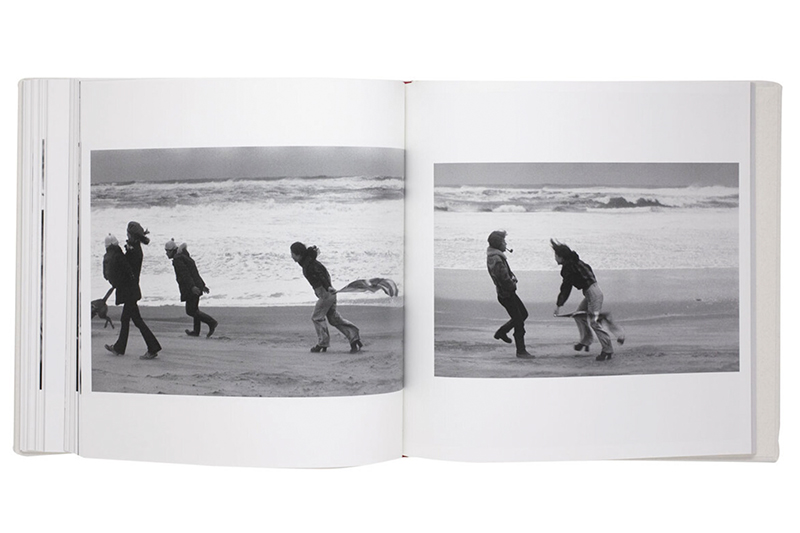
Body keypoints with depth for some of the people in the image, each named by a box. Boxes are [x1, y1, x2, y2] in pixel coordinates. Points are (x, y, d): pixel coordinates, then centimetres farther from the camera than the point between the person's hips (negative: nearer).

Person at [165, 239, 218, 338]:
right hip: (196, 287, 10)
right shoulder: (185, 257, 19)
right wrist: (203, 285, 25)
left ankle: (212, 323, -11)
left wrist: (192, 286, -32)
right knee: (194, 309, 17)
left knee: (190, 311, -5)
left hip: (191, 289, -10)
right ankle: (196, 331, 25)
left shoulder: (177, 260, -11)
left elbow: (185, 274, -23)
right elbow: (195, 273, 23)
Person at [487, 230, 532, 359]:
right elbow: (504, 279, -27)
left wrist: (513, 278, 0)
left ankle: (501, 332, 31)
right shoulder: (496, 260, -25)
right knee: (519, 322, -4)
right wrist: (513, 285, -8)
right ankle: (521, 351, 5)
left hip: (509, 292, 10)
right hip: (506, 294, -10)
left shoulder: (496, 256, 7)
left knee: (523, 314, 21)